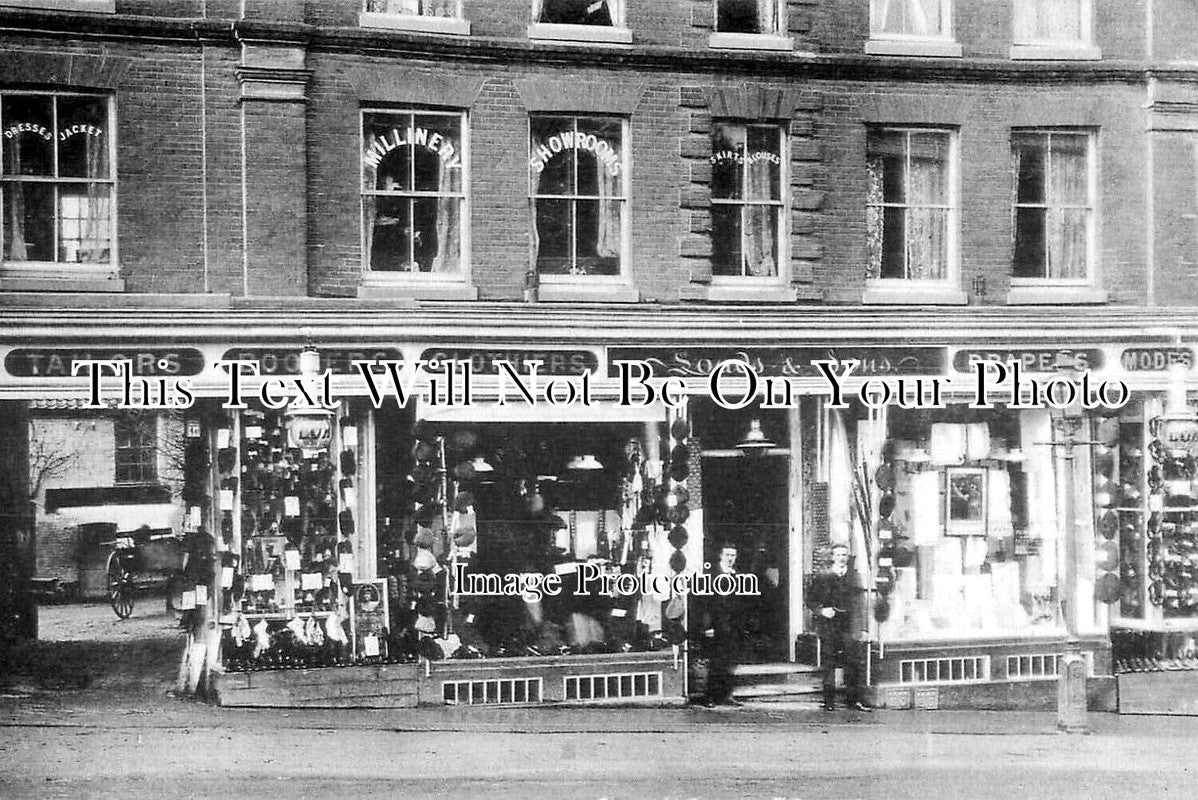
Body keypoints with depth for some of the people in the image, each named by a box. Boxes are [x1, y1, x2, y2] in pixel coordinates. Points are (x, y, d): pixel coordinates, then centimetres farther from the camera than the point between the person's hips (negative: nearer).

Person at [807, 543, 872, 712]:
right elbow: (811, 601, 4)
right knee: (829, 665, 0)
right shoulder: (822, 577, 4)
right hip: (828, 626, -2)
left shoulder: (853, 577, 12)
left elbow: (858, 600, 15)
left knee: (852, 663, -2)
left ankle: (853, 698, 6)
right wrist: (821, 611, -15)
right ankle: (829, 700, 7)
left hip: (848, 626, 2)